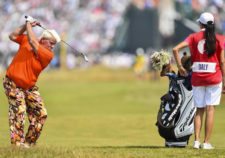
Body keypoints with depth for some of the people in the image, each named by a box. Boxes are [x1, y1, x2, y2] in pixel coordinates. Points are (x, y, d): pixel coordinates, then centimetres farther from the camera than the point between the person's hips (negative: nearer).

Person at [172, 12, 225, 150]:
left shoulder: (194, 37, 3)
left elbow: (176, 49, -8)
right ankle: (207, 142, -5)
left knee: (199, 110, 11)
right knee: (210, 109, 0)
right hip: (214, 77, -2)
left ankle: (197, 141, 2)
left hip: (197, 78, 2)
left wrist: (180, 66, 1)